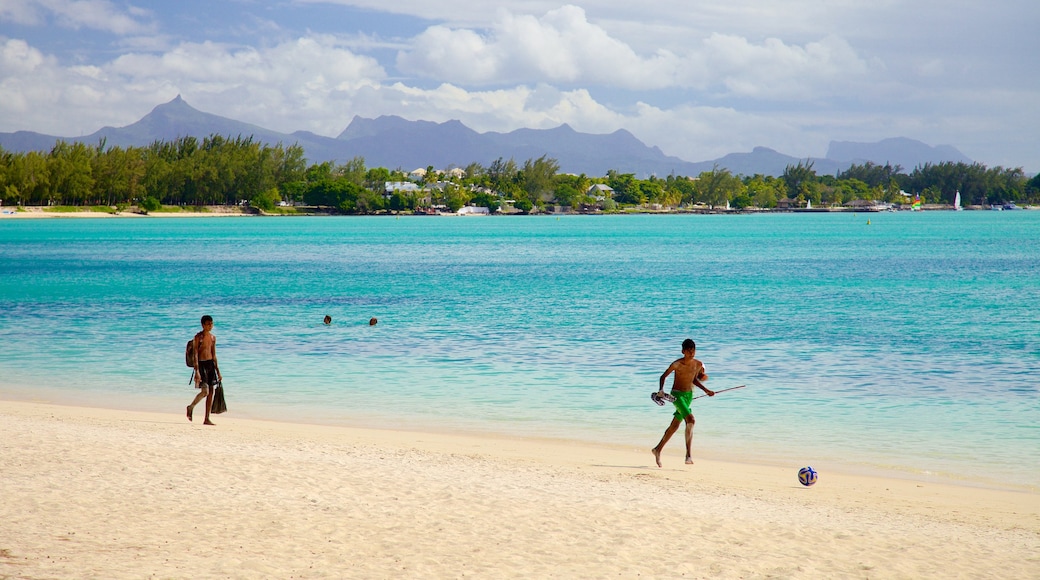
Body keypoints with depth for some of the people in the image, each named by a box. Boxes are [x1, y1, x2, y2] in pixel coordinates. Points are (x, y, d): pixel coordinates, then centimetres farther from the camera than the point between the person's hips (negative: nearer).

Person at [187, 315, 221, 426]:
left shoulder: (213, 338, 12)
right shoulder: (198, 337, -7)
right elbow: (195, 354, -12)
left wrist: (218, 371, 17)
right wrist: (197, 371, -20)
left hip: (211, 364, 6)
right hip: (201, 364, -6)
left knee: (211, 392, 3)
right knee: (205, 391, -15)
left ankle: (207, 419, 7)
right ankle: (191, 407, 11)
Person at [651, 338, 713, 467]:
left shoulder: (698, 364, 0)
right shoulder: (677, 364, -16)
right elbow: (663, 376, -7)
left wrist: (706, 390, 8)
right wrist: (661, 389, -22)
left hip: (689, 395, 7)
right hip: (677, 394, -7)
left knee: (675, 425, 14)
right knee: (690, 420, -25)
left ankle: (658, 450, 31)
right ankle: (688, 455, -24)